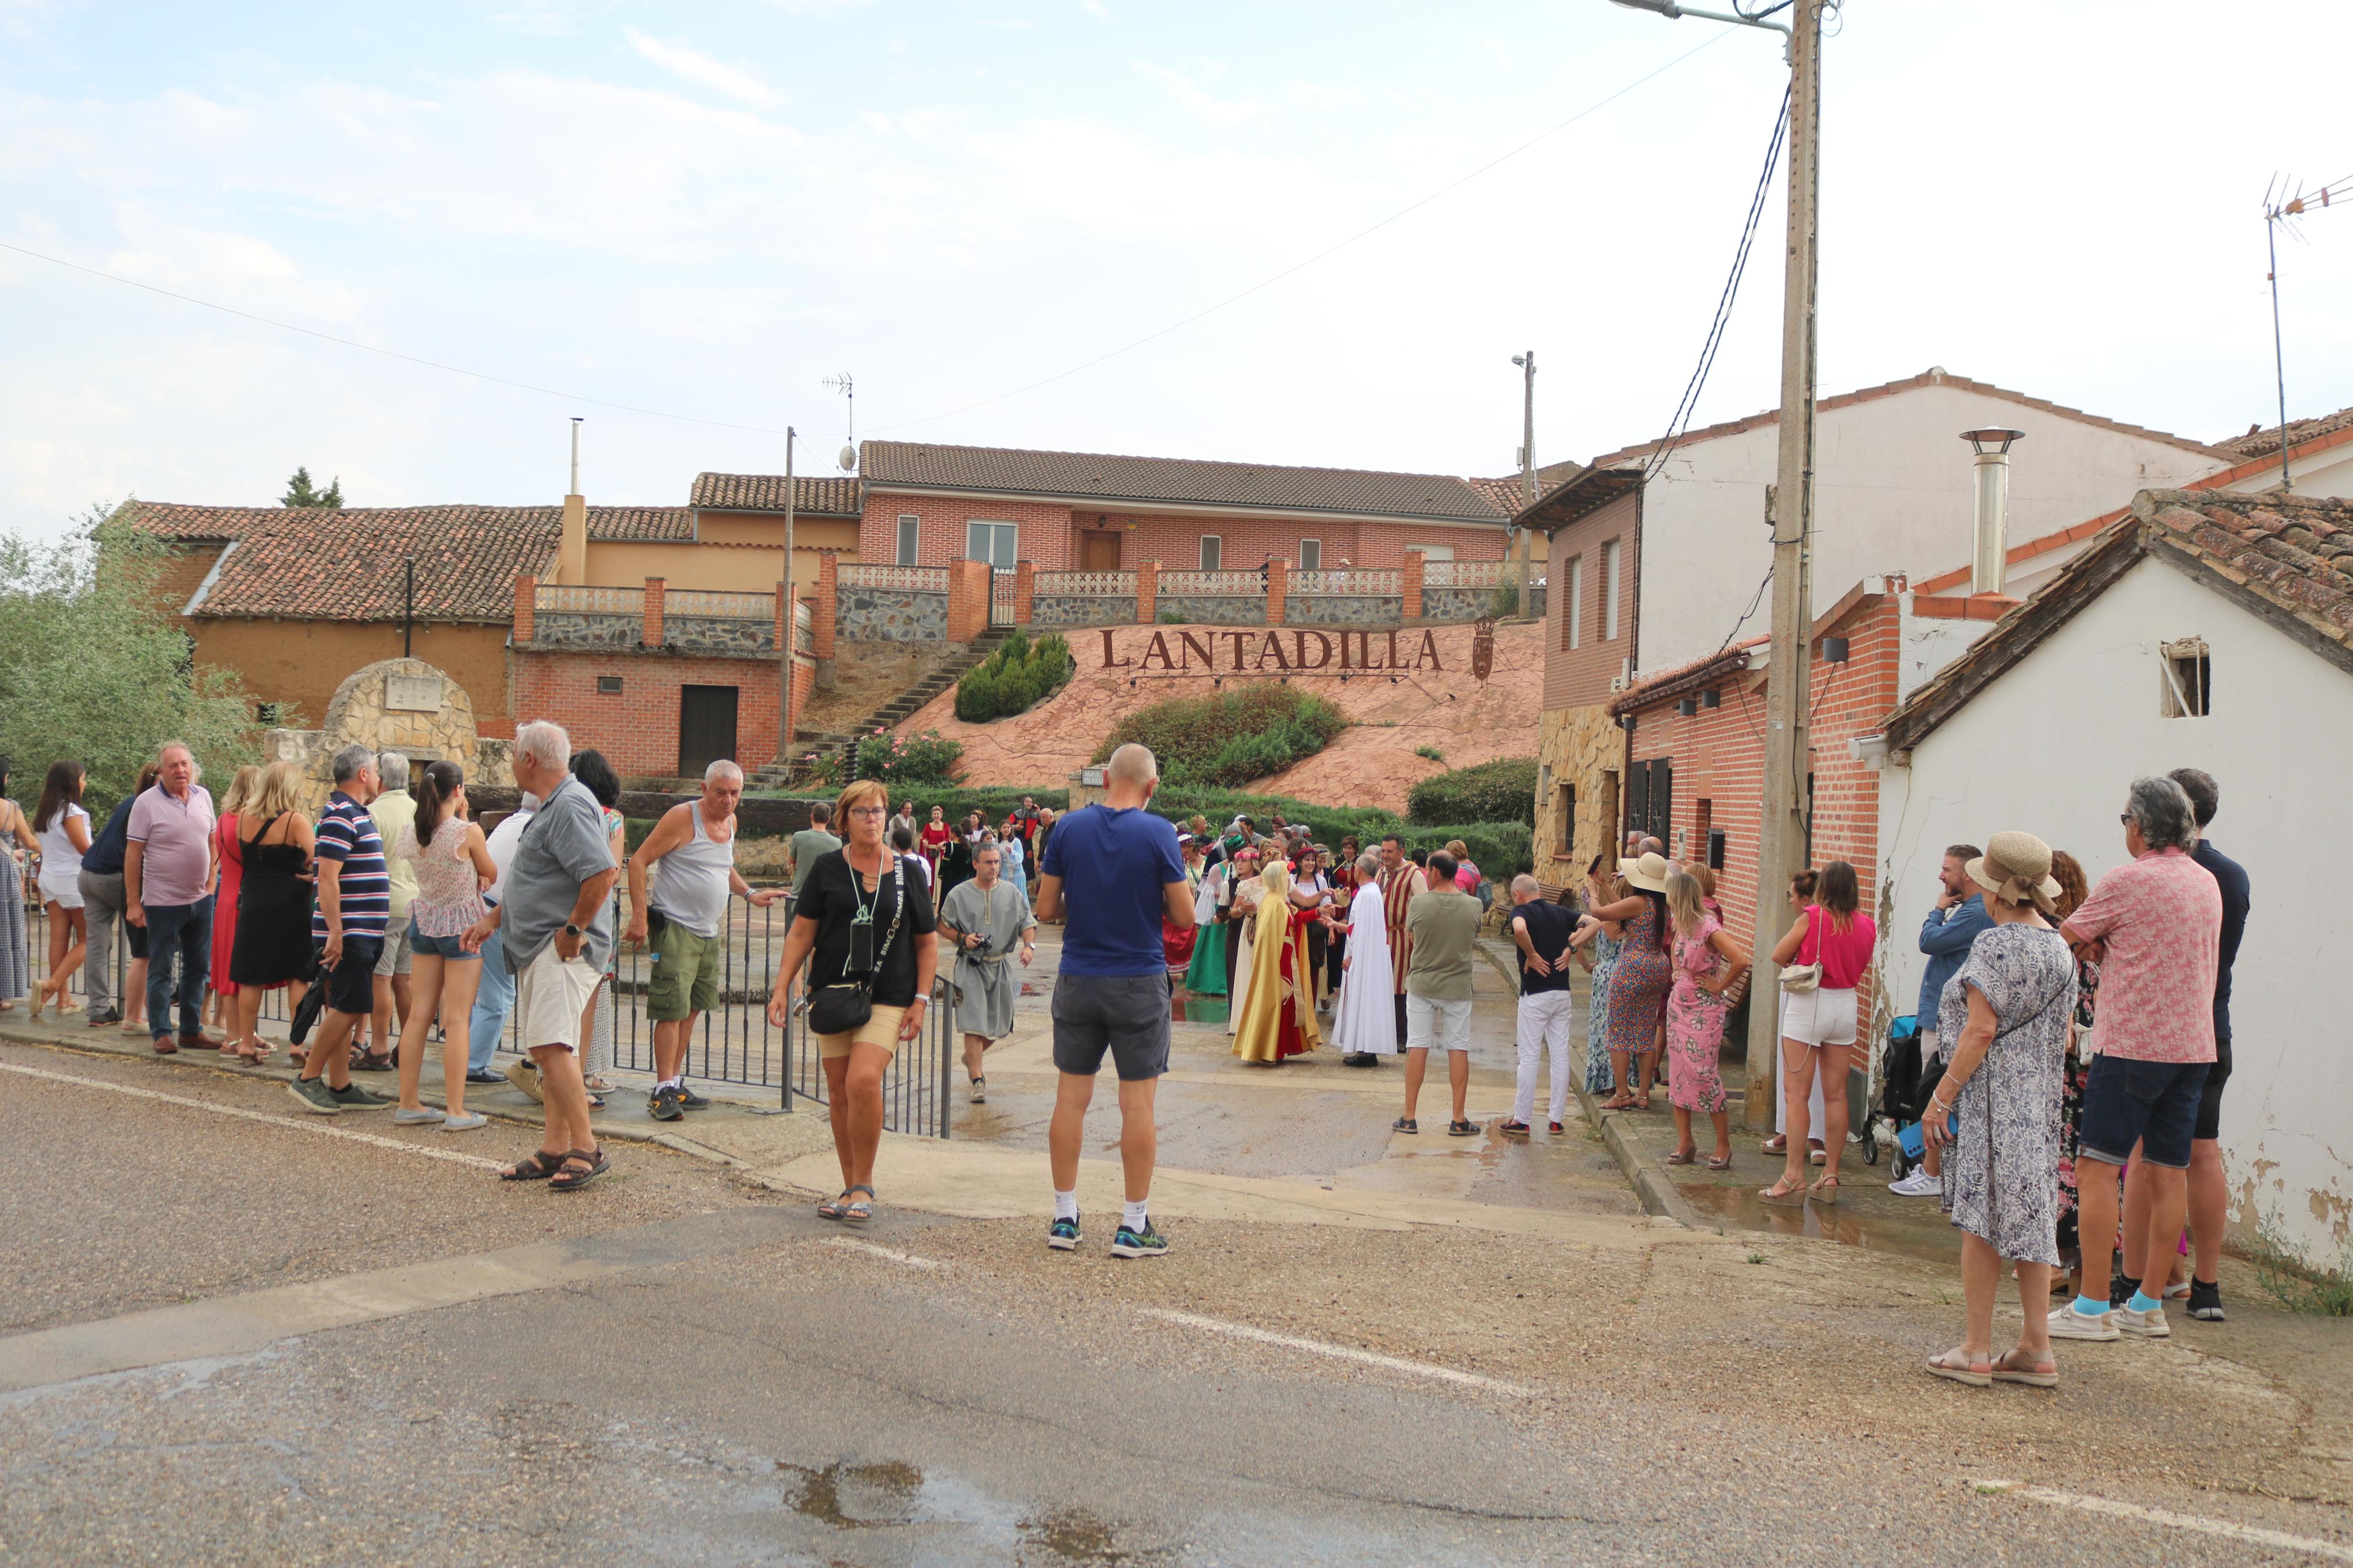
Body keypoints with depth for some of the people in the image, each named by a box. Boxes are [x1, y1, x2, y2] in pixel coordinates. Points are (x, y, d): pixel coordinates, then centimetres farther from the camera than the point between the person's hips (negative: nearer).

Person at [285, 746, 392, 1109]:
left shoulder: (357, 814, 17)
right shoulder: (341, 816, -15)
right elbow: (327, 877, -22)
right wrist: (336, 933, -24)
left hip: (362, 933, 10)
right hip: (349, 933, -10)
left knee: (345, 1010, 10)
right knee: (349, 1008, -9)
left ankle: (340, 1087, 13)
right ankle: (308, 1079, -3)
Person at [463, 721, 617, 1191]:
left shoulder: (571, 805, -15)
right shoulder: (551, 807, 20)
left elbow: (602, 873, -27)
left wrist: (574, 929, -20)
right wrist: (492, 919, 27)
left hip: (563, 951, -11)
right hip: (536, 949, 11)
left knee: (552, 1044, -19)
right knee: (545, 1049, 11)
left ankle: (586, 1150, -18)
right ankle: (555, 1150, 16)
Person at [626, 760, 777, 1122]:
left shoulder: (730, 821, 11)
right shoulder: (683, 817, -12)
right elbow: (639, 862, -13)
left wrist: (750, 894, 14)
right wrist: (639, 915, -20)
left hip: (709, 933, 8)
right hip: (675, 928, -8)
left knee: (692, 1010, 12)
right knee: (672, 1010, -11)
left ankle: (675, 1084, 21)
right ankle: (663, 1091, -9)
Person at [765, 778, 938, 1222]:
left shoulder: (907, 873, 6)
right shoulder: (827, 869, 6)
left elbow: (927, 943, 10)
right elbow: (801, 933, 7)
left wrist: (921, 1001, 2)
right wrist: (782, 988, -2)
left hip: (888, 998, -2)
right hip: (832, 993, 2)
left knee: (864, 1080, -21)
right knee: (839, 1090, 5)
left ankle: (863, 1185, -7)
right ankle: (852, 1188, 18)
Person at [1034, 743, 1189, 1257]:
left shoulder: (1069, 828, -1)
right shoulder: (1158, 833, -9)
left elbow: (1045, 909, 3)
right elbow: (1184, 916, -7)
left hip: (1077, 982, 3)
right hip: (1139, 983, -3)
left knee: (1071, 1098, 10)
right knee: (1138, 1103, 3)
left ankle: (1065, 1219, 15)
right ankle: (1134, 1227, 7)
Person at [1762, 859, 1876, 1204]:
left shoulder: (1813, 917, -12)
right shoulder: (1866, 925, 1)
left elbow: (1778, 955, -6)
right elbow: (1861, 967, 13)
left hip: (1808, 1004, -5)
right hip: (1846, 1005, 5)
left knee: (1797, 1094, -2)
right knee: (1836, 1094, 10)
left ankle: (1794, 1176, -6)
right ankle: (1830, 1176, 14)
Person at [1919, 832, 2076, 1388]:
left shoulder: (1995, 944, -15)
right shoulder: (2060, 949, 10)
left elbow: (1981, 1030, -19)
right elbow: (2062, 1037, 14)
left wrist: (1941, 1097, -15)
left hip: (1990, 1100, -8)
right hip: (2040, 1103, 8)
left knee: (1980, 1218, -1)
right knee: (2030, 1216, 11)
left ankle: (1976, 1350, 4)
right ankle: (2036, 1348, 13)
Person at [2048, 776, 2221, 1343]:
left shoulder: (2128, 880, -11)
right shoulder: (2207, 882, 11)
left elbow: (2069, 936, -1)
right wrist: (2112, 945, 17)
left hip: (2133, 1043, -7)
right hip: (2194, 1045, 8)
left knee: (2098, 1168, -4)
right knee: (2170, 1173, 9)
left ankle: (2093, 1307, -5)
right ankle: (2148, 1305, 15)